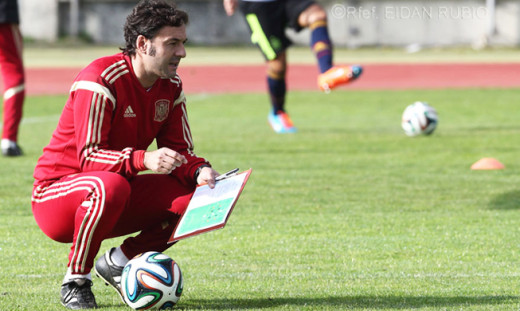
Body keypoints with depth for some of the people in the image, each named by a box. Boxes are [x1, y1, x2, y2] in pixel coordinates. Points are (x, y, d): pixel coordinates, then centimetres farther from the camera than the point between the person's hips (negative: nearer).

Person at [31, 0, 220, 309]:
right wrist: (143, 159, -43)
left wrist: (200, 171, -21)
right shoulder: (100, 80, -21)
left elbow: (181, 153, 3)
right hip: (56, 192, -7)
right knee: (110, 185, -41)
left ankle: (118, 261, 2)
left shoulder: (171, 87, 2)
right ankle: (76, 279, -19)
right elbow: (89, 156, -27)